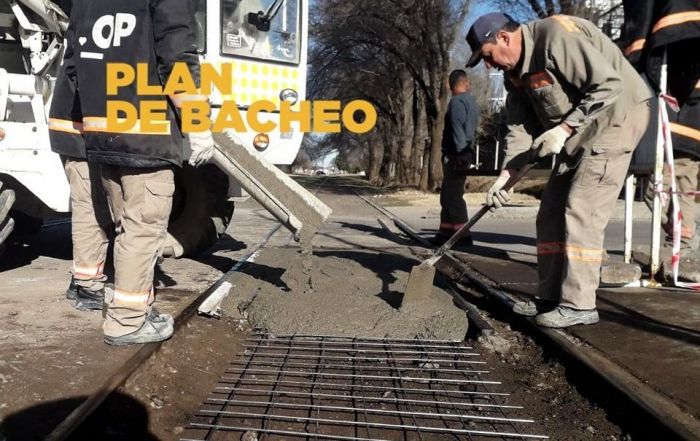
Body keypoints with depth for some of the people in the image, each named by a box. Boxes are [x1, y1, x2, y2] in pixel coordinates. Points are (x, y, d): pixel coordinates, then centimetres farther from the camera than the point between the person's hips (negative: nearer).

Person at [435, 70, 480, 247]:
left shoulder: (457, 101, -9)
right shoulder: (471, 101, 17)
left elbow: (457, 129, -19)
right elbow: (472, 129, 16)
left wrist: (459, 154, -22)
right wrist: (464, 152, 15)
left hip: (456, 155, -9)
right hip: (464, 153, 9)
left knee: (453, 196, -8)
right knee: (448, 195, 13)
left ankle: (462, 235, -9)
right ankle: (446, 232, 16)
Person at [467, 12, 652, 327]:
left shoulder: (556, 36, -21)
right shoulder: (515, 72, 6)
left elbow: (609, 85, -24)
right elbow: (520, 128, 3)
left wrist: (563, 129, -26)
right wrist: (505, 175, -9)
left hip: (617, 115, -9)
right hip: (579, 130, 9)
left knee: (580, 211, -15)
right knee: (551, 213, 6)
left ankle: (579, 305, -8)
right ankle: (550, 297, 13)